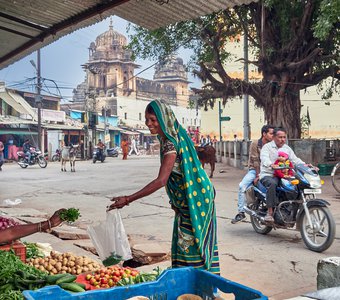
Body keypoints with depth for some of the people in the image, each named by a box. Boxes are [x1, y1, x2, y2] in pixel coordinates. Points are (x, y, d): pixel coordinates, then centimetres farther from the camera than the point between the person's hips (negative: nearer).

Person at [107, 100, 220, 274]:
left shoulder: (170, 144, -24)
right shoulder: (169, 138, 6)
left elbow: (161, 181, -31)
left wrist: (128, 199, -31)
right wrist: (176, 201, 17)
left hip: (194, 201, -10)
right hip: (188, 200, 10)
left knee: (192, 247, -2)